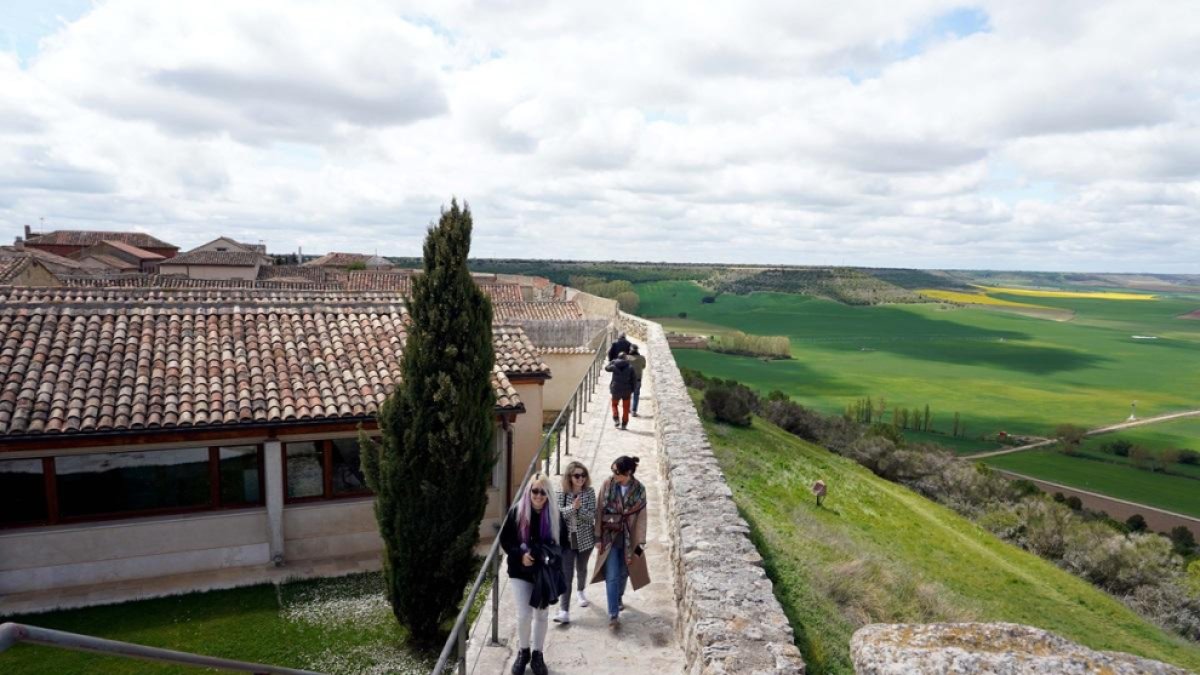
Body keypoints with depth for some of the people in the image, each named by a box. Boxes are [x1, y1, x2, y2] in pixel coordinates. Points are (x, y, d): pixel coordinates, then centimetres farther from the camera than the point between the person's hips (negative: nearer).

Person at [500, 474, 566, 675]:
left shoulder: (554, 514, -6)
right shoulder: (517, 512, -11)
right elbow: (504, 539, -5)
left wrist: (552, 556, -14)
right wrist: (520, 555, -19)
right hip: (520, 572, -1)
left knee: (541, 615, 11)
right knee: (524, 615, -3)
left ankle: (537, 655, 29)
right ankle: (523, 652, 23)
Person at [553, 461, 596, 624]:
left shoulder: (589, 492, -8)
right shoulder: (561, 494, -8)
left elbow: (591, 515, -13)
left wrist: (579, 508, -29)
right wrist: (573, 507, -30)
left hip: (585, 538, 1)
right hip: (566, 539, -1)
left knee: (581, 568, 21)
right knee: (566, 574, -7)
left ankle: (580, 591, 51)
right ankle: (564, 611, -6)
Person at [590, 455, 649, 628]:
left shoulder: (639, 489, -10)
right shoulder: (607, 485, -10)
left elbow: (641, 517, -5)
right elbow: (600, 512, -5)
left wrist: (641, 542, -8)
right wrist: (598, 537, -5)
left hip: (628, 538, 1)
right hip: (610, 536, -1)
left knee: (623, 572, 18)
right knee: (612, 576, -5)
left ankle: (619, 597, 45)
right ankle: (613, 614, 1)